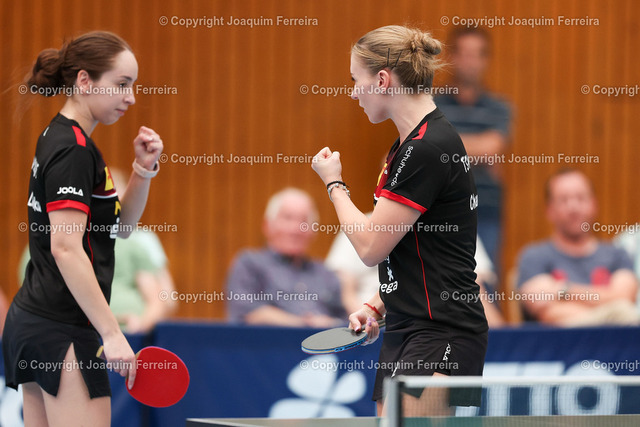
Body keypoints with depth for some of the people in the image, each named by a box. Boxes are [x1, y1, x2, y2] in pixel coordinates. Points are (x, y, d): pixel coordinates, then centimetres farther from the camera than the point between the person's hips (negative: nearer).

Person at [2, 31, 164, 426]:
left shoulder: (60, 138, 16)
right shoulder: (73, 152, -14)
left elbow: (120, 225, 22)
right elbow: (65, 248, -22)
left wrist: (143, 169, 5)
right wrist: (112, 333, -24)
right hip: (63, 330, -10)